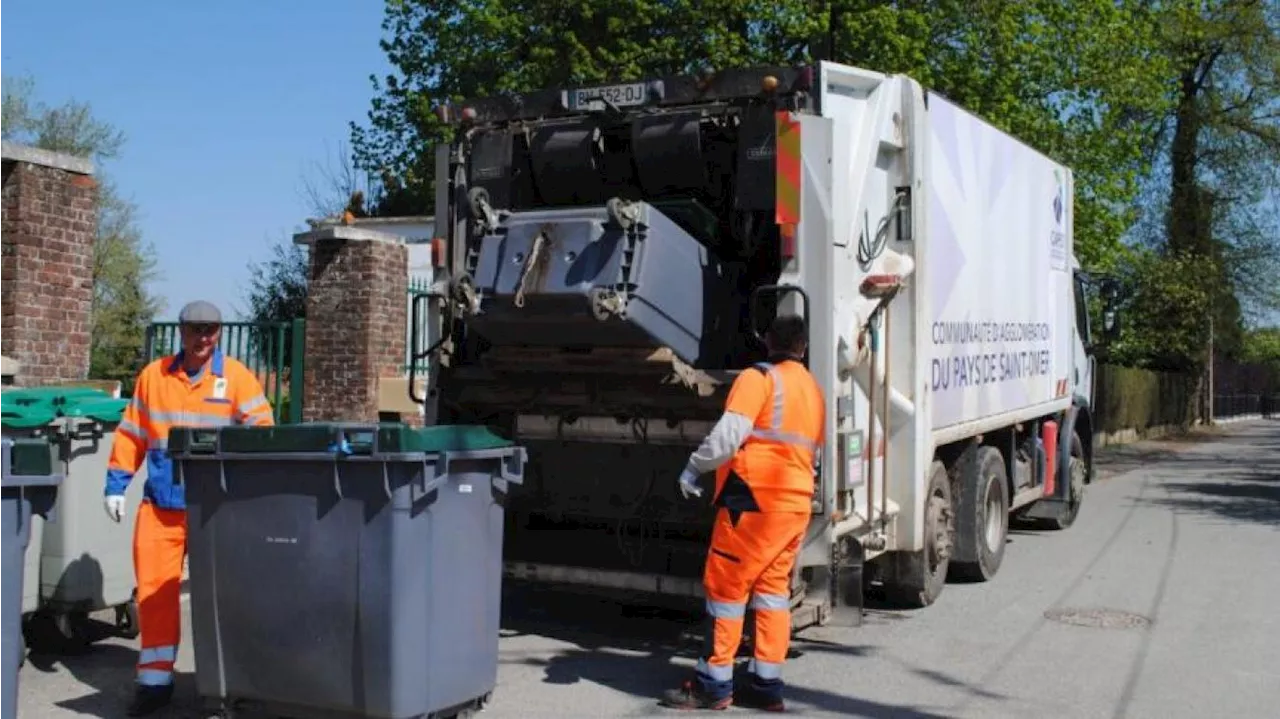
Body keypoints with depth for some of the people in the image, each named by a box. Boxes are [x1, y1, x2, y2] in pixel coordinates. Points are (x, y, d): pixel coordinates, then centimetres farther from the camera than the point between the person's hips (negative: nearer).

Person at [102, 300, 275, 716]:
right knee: (154, 590, 2)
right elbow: (131, 434, 11)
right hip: (160, 503, 2)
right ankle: (155, 680, 13)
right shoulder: (153, 376, 8)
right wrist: (116, 484, 6)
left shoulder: (237, 378, -1)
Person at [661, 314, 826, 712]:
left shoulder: (760, 377, -6)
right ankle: (767, 684, 13)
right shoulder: (814, 391, 18)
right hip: (797, 501, 8)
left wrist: (694, 467, -7)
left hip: (756, 499, -8)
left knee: (726, 587, -1)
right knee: (772, 590, 12)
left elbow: (730, 433, -16)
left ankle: (714, 684, 3)